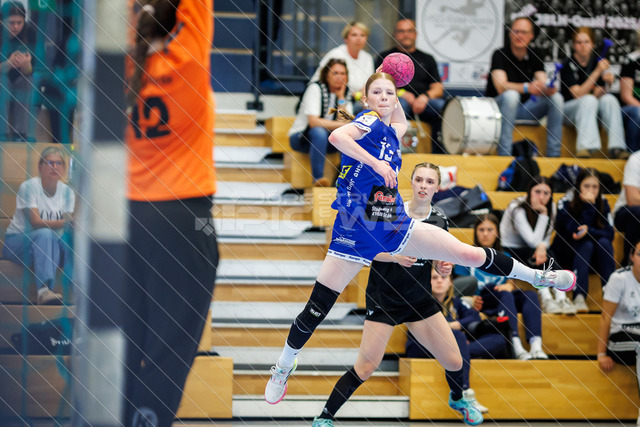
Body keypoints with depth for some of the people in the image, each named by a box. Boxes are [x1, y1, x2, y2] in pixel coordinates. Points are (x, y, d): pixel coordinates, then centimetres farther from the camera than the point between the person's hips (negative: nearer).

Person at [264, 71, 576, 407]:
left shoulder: (390, 132, 13)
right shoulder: (369, 121, -8)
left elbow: (402, 123, 40)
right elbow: (336, 136, -30)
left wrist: (395, 97, 24)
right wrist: (375, 163, -29)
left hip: (396, 226, 6)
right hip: (356, 232, -6)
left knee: (472, 255, -3)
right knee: (316, 309, -2)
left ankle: (537, 276, 14)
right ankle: (284, 366, 20)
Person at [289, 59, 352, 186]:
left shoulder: (346, 94, 2)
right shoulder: (315, 89, -13)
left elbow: (345, 123, -11)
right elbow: (313, 122, -25)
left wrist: (341, 98, -15)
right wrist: (341, 125, -27)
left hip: (327, 141, 5)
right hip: (300, 137, -5)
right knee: (319, 132, -37)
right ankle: (317, 178, -39)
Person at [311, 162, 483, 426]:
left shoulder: (440, 220, 0)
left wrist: (444, 267, -8)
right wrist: (395, 256, -24)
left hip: (421, 302, 4)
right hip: (383, 300, -4)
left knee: (454, 362, 4)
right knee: (366, 367, -11)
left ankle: (457, 399, 38)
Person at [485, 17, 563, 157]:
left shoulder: (534, 57, 5)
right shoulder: (500, 55, -10)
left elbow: (543, 85, -6)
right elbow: (501, 86, -25)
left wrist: (549, 89, -32)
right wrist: (527, 87, -41)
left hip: (526, 107, 5)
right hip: (500, 106, -5)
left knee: (556, 97, -17)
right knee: (511, 95, -37)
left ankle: (553, 154, -17)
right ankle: (504, 153, -37)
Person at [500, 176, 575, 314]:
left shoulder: (550, 207, -3)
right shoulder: (517, 209, -20)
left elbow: (546, 239, -1)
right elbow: (534, 241, -25)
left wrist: (542, 246, -25)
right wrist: (543, 214, -28)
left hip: (530, 251, 4)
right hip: (509, 251, -4)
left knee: (544, 256, -28)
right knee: (533, 253, -33)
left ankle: (561, 298, -36)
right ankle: (546, 299, -39)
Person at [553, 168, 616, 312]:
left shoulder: (602, 203, -3)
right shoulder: (565, 203, -14)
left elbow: (609, 233, -12)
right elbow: (575, 231, -24)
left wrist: (589, 231, -30)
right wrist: (589, 206, -28)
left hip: (593, 257, 3)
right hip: (566, 255, -3)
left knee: (604, 242, -27)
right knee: (586, 245, -32)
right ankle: (579, 297, -45)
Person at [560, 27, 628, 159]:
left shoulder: (598, 61, 2)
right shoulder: (568, 65, -11)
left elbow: (597, 95, -5)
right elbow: (578, 94, -22)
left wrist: (607, 80, -26)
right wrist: (597, 72, -27)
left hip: (592, 110, 4)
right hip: (568, 108, -4)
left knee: (610, 99, -25)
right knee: (588, 100, -33)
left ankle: (616, 148, -34)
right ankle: (586, 147, -44)